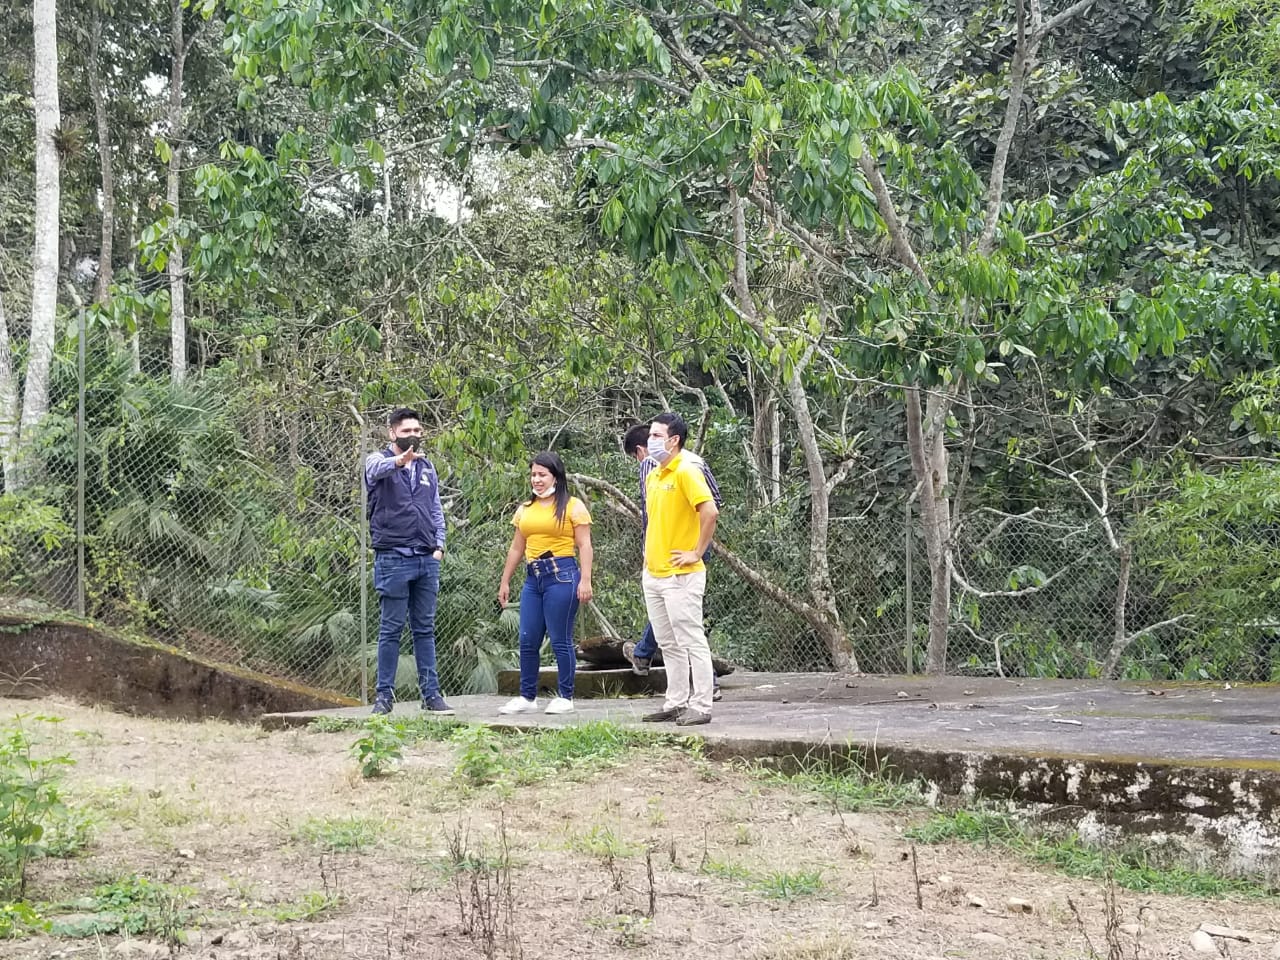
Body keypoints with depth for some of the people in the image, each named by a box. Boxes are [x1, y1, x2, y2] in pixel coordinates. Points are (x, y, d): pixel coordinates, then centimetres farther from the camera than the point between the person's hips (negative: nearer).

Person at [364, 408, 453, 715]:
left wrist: (439, 545, 5)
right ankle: (384, 694, 5)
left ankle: (431, 693, 11)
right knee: (391, 629, -1)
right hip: (393, 559, -5)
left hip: (427, 560, 5)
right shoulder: (380, 461, -2)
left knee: (425, 629, 8)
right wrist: (398, 461, -50)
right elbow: (376, 469, -28)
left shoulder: (427, 467, 15)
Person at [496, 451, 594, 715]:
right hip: (533, 577, 6)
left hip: (562, 575, -6)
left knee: (561, 640, -3)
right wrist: (504, 582, 18)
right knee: (527, 641, 5)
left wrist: (585, 580, -13)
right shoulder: (525, 509, 17)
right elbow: (516, 549, 21)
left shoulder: (572, 506, 1)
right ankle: (527, 697, 13)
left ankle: (566, 698, 6)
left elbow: (584, 545, -4)